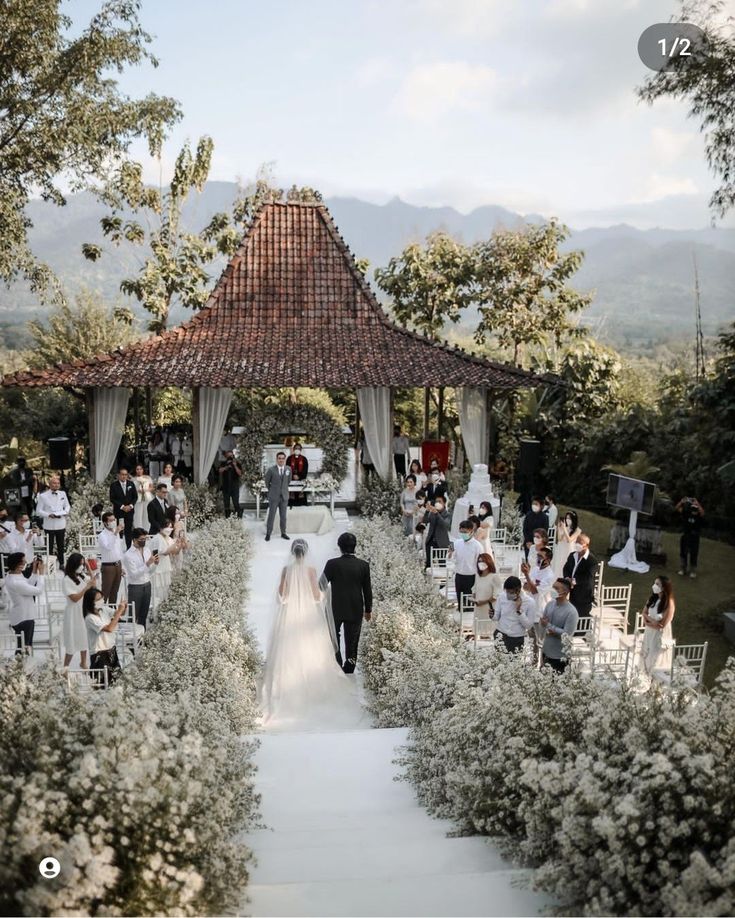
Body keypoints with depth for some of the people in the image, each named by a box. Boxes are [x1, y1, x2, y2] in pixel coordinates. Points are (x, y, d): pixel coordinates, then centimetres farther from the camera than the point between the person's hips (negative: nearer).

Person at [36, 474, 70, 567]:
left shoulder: (63, 494, 6)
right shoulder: (43, 496, -6)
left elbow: (67, 506, 15)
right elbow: (39, 510, -4)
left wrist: (64, 512, -7)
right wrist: (49, 515, -19)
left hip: (61, 524, 3)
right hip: (49, 525, -3)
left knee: (61, 545, 12)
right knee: (49, 546, 3)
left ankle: (61, 563, 22)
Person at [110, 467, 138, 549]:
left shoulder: (131, 484, 6)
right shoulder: (114, 485, -4)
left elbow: (135, 497, 9)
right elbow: (112, 499, -6)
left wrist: (130, 506, -7)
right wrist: (122, 507, -12)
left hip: (129, 510, 2)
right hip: (118, 511, -2)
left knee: (129, 530, 2)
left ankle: (129, 547, 6)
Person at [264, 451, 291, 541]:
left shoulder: (288, 469, -2)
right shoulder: (271, 470, -11)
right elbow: (267, 482, 4)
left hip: (284, 496, 3)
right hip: (274, 497, -3)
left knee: (283, 516, 9)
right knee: (271, 515, 1)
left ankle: (283, 533, 19)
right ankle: (268, 533, 11)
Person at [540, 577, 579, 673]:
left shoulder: (571, 612, -22)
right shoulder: (550, 603, -1)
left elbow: (567, 634, -24)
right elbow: (542, 622, 6)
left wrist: (549, 626, -19)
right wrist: (548, 630, -15)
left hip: (559, 655, -6)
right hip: (546, 650, 6)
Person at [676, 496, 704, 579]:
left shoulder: (699, 515, -11)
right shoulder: (686, 513, -4)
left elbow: (702, 512, -34)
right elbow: (677, 508, -10)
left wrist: (697, 504, -38)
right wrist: (682, 502, -25)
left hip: (694, 537, -3)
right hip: (685, 536, 3)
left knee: (693, 555, 2)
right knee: (683, 553, 12)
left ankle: (693, 571, 15)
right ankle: (683, 569, 26)